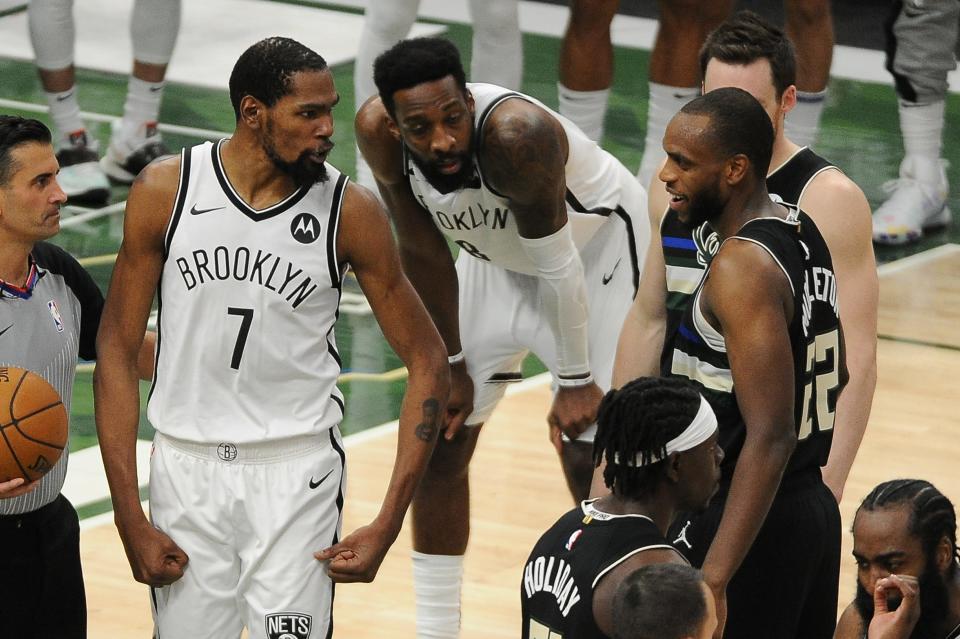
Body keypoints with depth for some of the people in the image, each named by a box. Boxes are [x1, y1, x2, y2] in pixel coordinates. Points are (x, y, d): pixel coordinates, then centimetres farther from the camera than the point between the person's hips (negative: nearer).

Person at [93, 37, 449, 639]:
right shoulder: (164, 192, -7)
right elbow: (117, 352, -1)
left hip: (297, 475, -1)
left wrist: (387, 526, -9)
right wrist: (131, 520, -7)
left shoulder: (351, 212, -9)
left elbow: (428, 363, -3)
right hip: (185, 470, 1)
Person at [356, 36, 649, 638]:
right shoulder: (378, 132, -25)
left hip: (599, 252, -6)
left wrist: (577, 381, -20)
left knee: (589, 457, -9)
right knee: (439, 440, 6)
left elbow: (557, 267, -29)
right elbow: (424, 251, -10)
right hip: (498, 259, 6)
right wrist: (453, 365, -5)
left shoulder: (515, 134, -40)